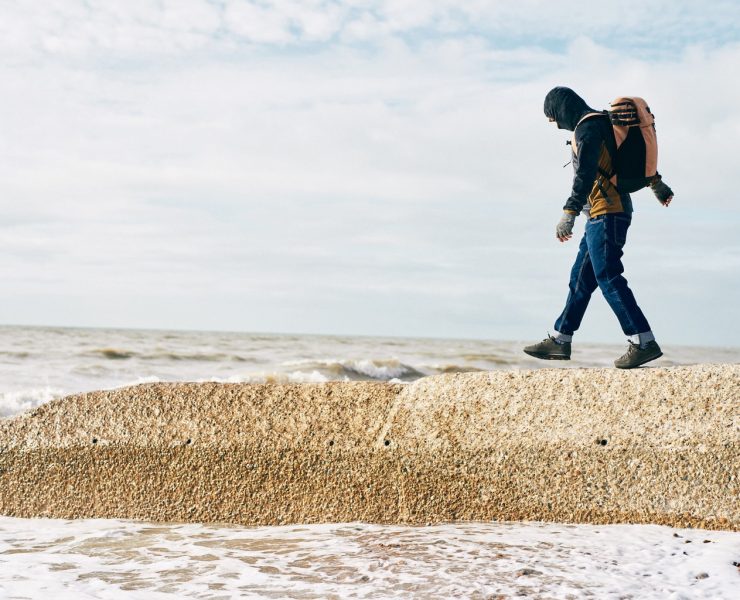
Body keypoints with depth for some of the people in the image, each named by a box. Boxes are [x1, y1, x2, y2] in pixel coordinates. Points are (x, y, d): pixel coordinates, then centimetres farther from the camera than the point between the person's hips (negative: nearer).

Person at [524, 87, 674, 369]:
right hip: (603, 216, 10)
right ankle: (559, 341, 17)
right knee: (580, 278, 12)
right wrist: (657, 183, 44)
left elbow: (585, 174, -24)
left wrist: (569, 213, -30)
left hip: (606, 213, -10)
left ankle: (644, 343, -13)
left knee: (608, 277, -12)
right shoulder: (602, 123, 20)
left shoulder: (588, 126, -11)